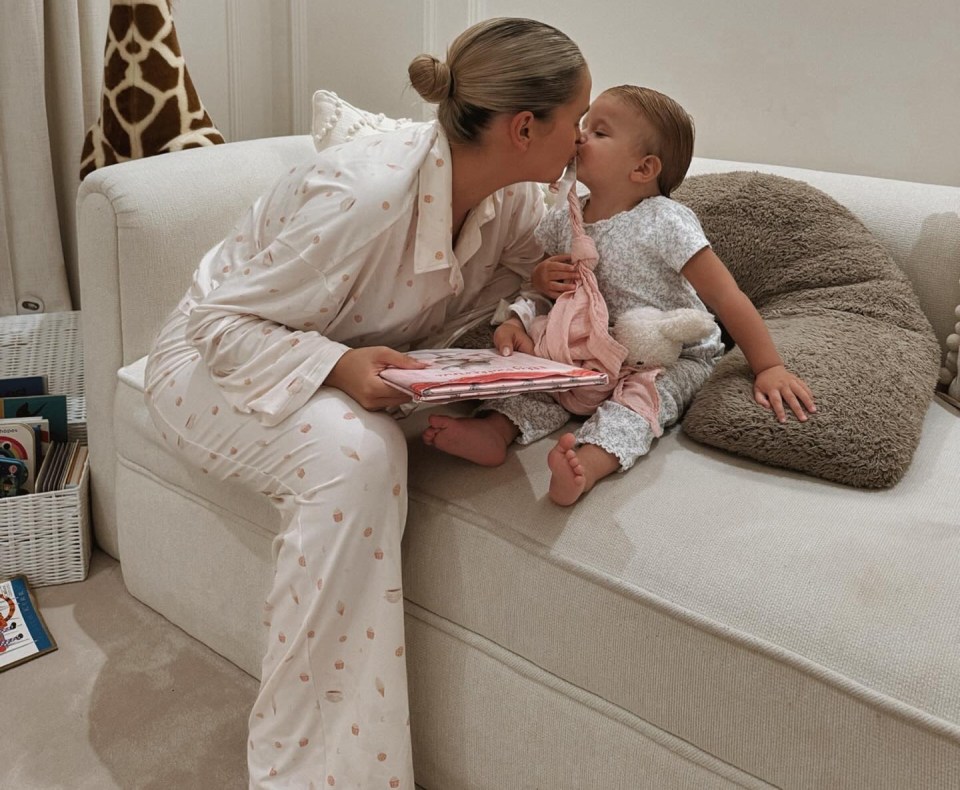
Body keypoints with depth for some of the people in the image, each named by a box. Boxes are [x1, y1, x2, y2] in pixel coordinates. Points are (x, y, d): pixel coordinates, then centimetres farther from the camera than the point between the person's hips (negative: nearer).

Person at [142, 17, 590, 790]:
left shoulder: (513, 195, -13)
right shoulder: (364, 194, -33)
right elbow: (222, 322, -24)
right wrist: (338, 365, -40)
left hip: (366, 363, 7)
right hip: (216, 362, -7)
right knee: (354, 454, -35)